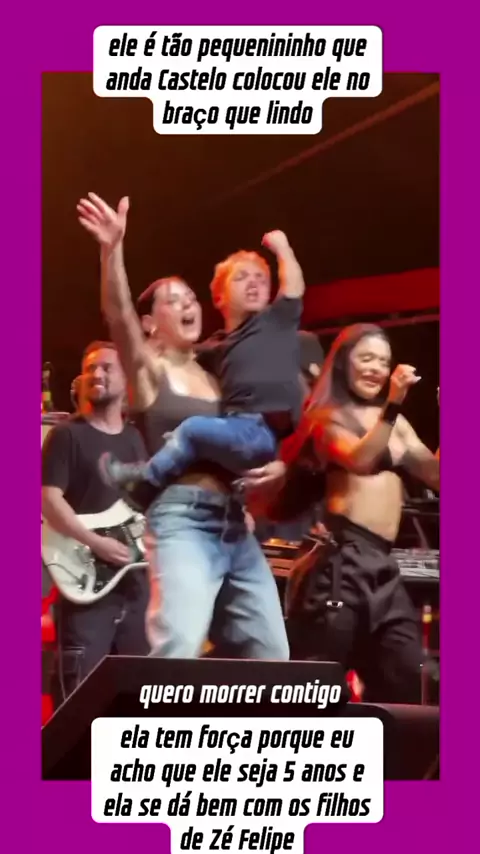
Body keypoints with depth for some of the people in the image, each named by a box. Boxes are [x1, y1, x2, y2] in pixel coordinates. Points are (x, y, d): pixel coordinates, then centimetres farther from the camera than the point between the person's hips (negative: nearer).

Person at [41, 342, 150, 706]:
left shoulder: (136, 438, 14)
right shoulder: (67, 434, -2)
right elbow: (49, 499, -11)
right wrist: (97, 543, -19)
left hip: (136, 579, 6)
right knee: (79, 687, -5)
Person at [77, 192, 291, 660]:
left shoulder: (216, 377, 20)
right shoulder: (147, 370, 3)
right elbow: (117, 316, -17)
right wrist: (112, 249, -32)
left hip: (235, 524, 7)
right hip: (181, 519, -6)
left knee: (272, 654, 7)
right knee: (178, 652, -23)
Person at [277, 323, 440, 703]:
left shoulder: (396, 423, 18)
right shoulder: (328, 417, 1)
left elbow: (434, 474, 10)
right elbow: (361, 460, -19)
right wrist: (393, 404, -25)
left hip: (383, 562, 7)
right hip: (343, 555, -7)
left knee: (405, 680, 10)